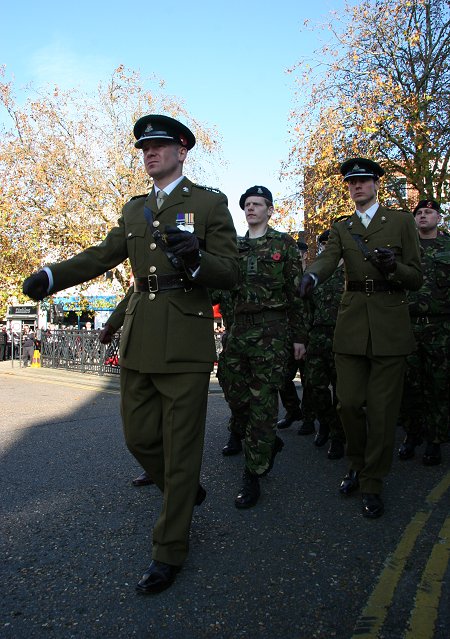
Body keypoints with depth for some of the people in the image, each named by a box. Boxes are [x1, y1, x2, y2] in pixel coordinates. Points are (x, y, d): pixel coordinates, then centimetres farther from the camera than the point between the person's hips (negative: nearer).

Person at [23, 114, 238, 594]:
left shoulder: (209, 203, 0)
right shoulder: (133, 210, 16)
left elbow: (230, 274, -5)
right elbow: (102, 255, 15)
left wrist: (195, 258, -26)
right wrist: (52, 276, -1)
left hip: (184, 344, -6)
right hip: (138, 343, 6)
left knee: (180, 448, 3)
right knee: (139, 437, 15)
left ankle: (169, 551, 21)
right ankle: (186, 492, 43)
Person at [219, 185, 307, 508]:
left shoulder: (284, 243, 3)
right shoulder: (234, 246, 16)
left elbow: (295, 293, 1)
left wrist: (299, 337, -2)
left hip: (272, 330, -5)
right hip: (239, 327, 5)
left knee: (263, 399, -3)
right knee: (233, 390, 8)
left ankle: (253, 475, 6)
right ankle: (269, 441, 33)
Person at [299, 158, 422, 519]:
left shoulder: (402, 222, 7)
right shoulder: (341, 229, 13)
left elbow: (416, 279, 4)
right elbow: (328, 258, -8)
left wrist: (393, 267, -18)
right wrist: (311, 275, -32)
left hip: (390, 327, -2)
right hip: (351, 327, 2)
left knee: (382, 410, 1)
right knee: (349, 402, 4)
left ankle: (372, 484, 17)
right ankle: (358, 464, 31)